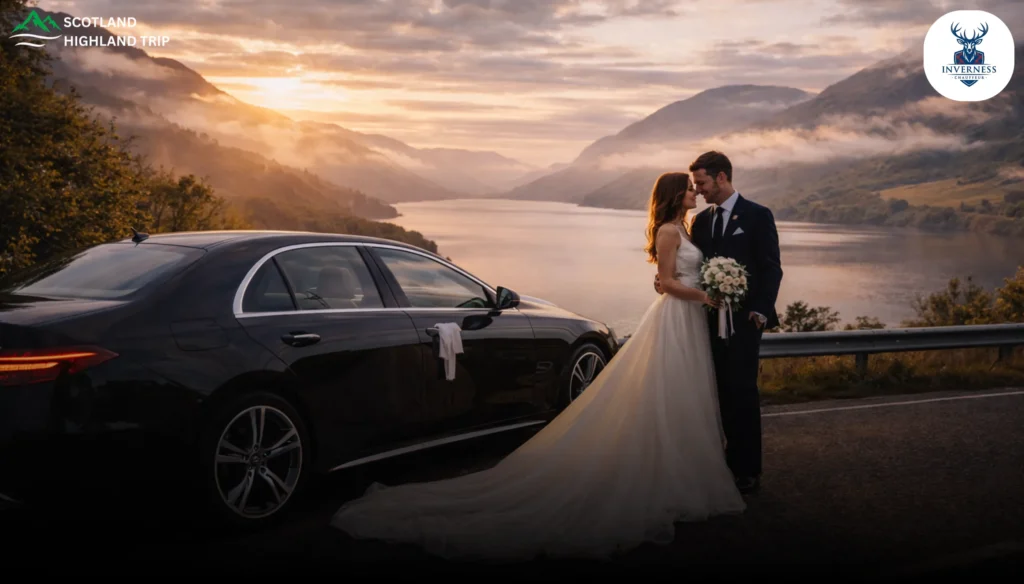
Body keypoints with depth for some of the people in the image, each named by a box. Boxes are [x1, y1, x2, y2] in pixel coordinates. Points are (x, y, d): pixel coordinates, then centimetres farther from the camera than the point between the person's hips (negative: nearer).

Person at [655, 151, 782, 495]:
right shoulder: (701, 220, 14)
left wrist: (761, 311, -15)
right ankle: (725, 463, 20)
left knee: (742, 394, -2)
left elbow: (771, 268, -6)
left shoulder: (757, 215, -3)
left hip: (744, 321, -6)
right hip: (711, 319, 6)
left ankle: (747, 472, 7)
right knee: (721, 394, 10)